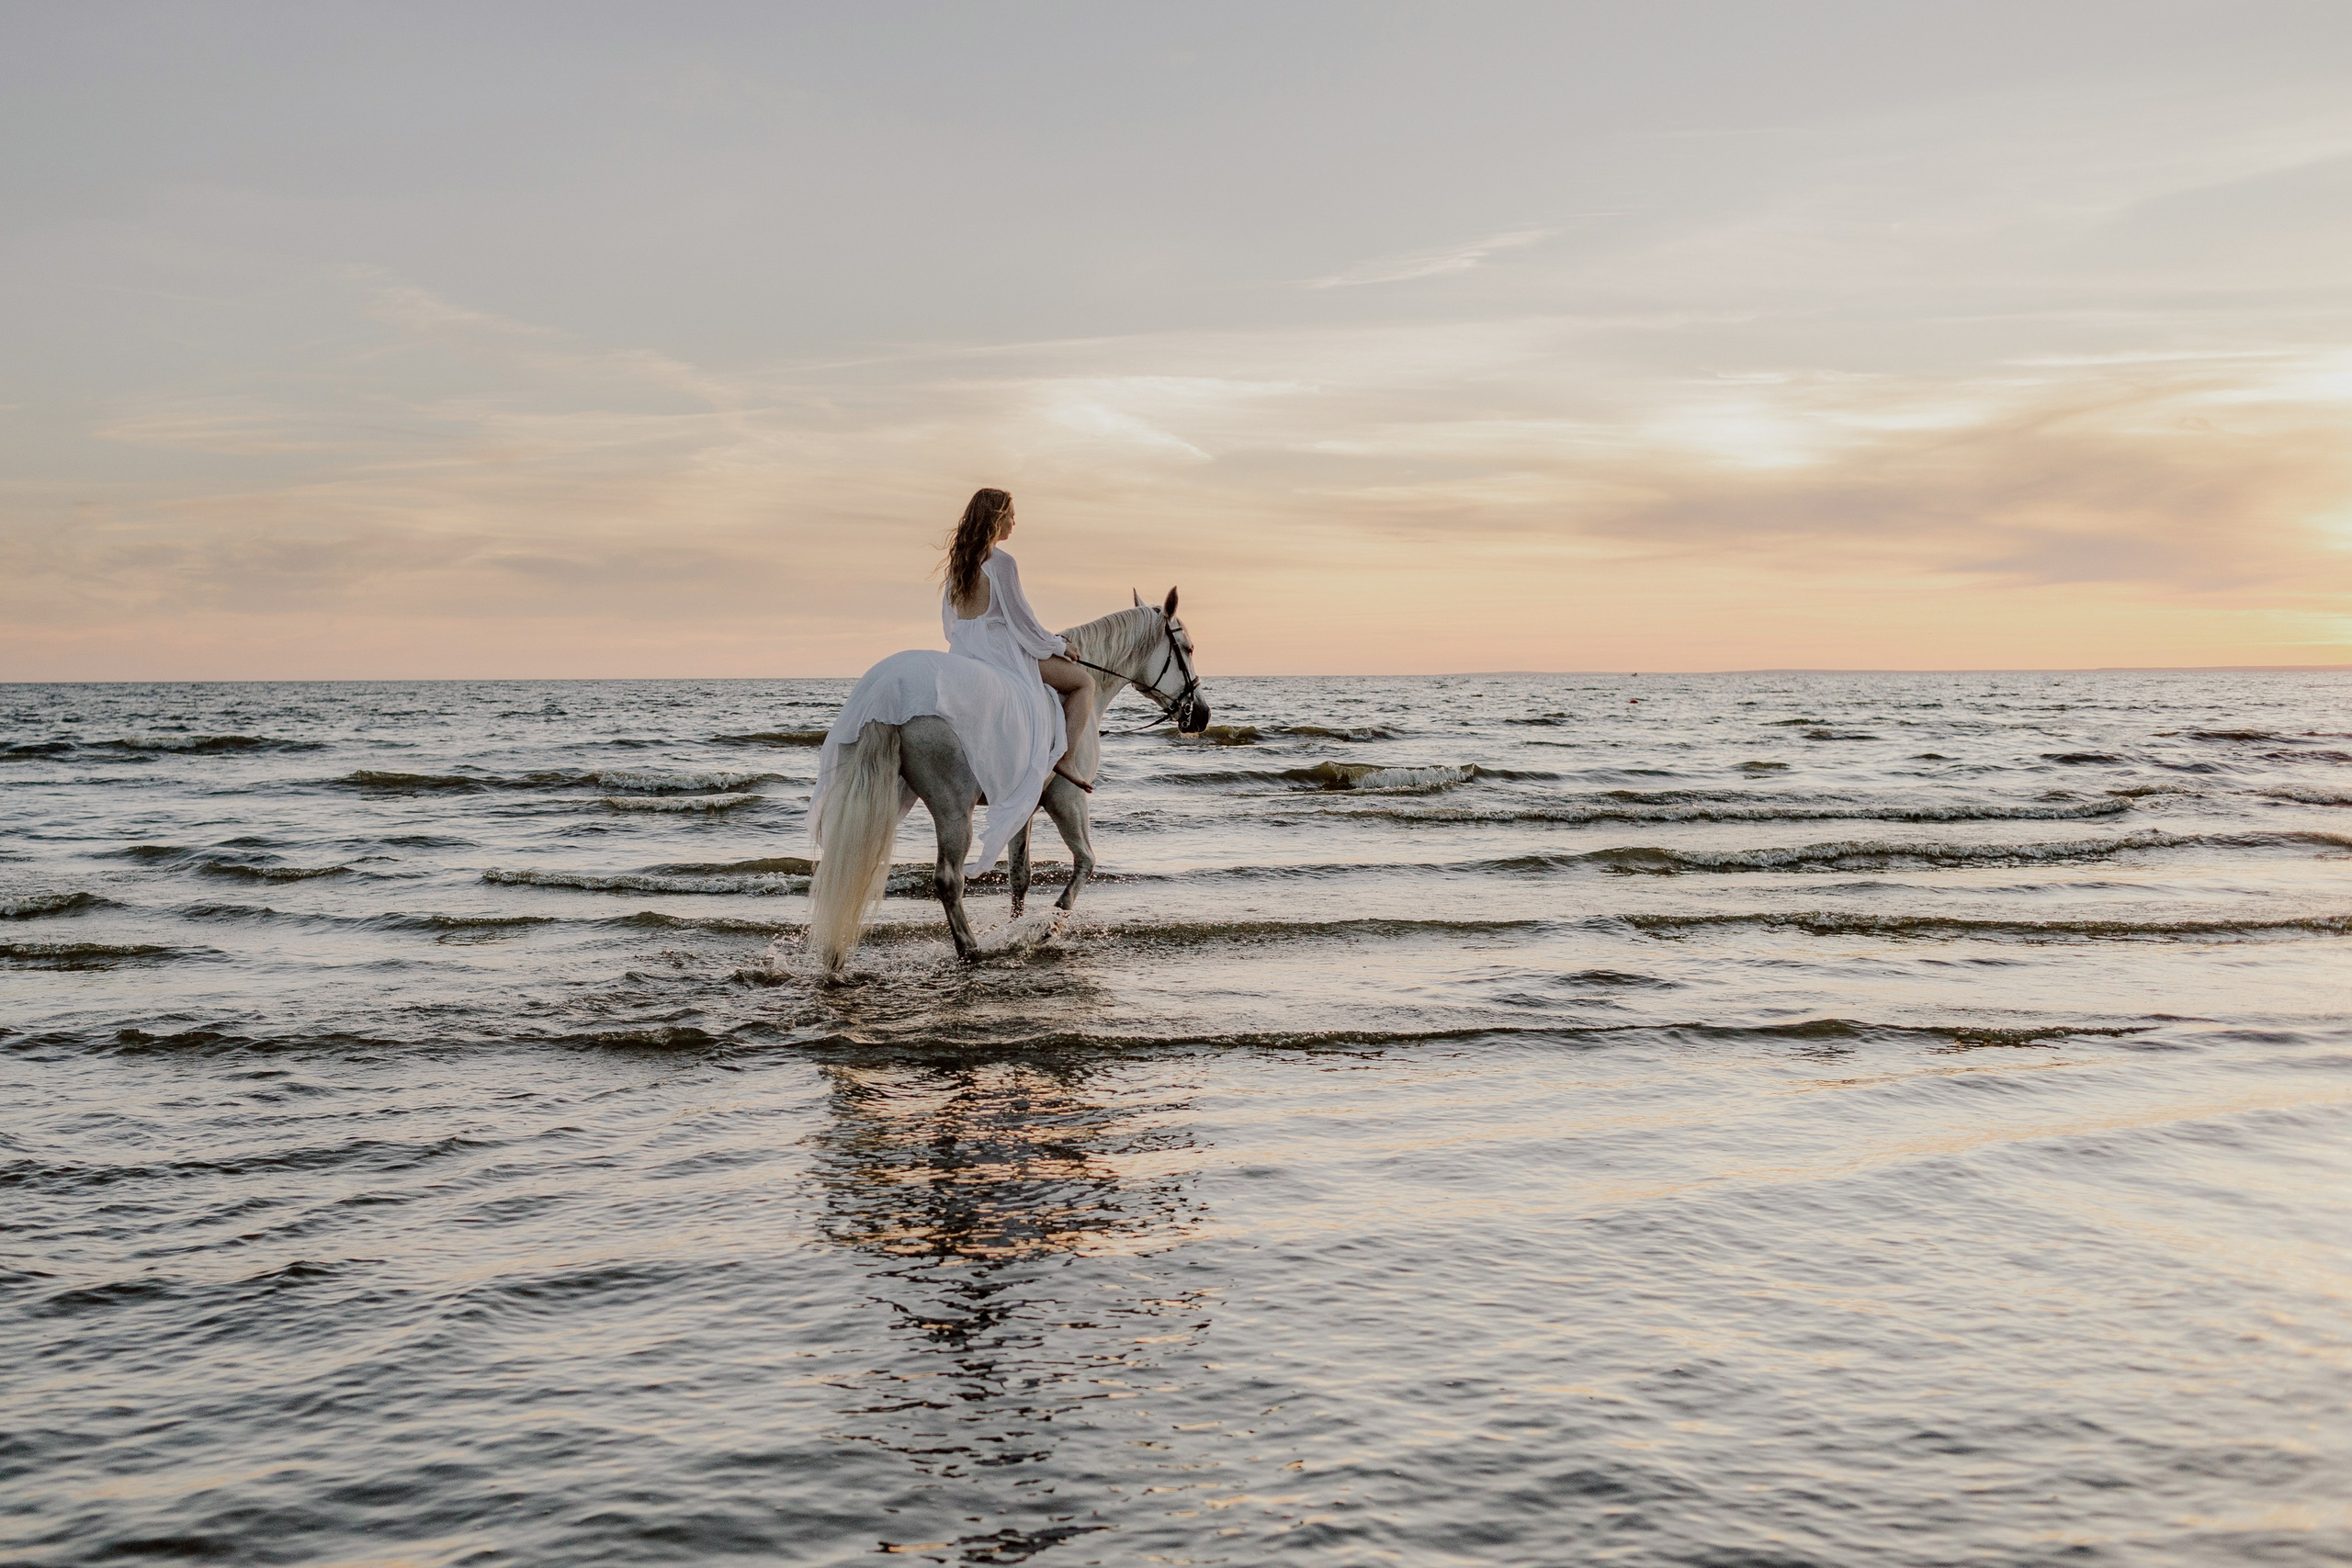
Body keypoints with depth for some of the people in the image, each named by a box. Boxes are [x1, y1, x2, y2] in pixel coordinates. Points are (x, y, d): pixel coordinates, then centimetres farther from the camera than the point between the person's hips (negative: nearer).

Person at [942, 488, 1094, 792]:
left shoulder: (958, 559, 10)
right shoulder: (1002, 562, -14)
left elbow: (948, 615, 17)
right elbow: (1020, 616, -12)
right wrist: (1057, 645, 2)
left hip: (962, 652, 8)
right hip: (998, 648, -8)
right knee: (1084, 682, 2)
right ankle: (1064, 758, -9)